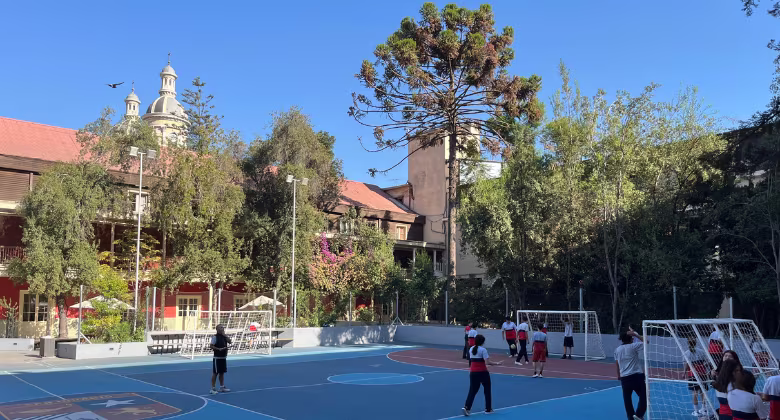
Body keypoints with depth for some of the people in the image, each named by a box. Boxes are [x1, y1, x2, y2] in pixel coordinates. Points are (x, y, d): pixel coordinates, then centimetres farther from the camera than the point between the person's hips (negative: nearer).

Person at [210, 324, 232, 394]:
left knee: (222, 372, 13)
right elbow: (211, 346, -15)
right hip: (217, 358, -7)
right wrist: (219, 349, -25)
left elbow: (229, 342, -2)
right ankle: (213, 388, 3)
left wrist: (225, 335, -6)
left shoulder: (224, 336, 11)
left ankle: (222, 387, 21)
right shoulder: (215, 337, -10)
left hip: (223, 357, 7)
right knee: (215, 373, -2)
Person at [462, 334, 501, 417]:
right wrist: (496, 363, -12)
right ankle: (488, 409, 23)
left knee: (472, 390, 6)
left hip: (473, 372, 5)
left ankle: (467, 407, -12)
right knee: (487, 390, 15)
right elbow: (487, 362, -20)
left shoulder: (471, 349, 7)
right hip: (482, 372, -5)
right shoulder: (483, 350, -13)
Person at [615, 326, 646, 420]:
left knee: (627, 399, 10)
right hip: (636, 376, -5)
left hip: (624, 377, 5)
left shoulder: (617, 349, 8)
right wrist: (635, 334, -1)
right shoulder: (633, 346, -7)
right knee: (643, 397, 6)